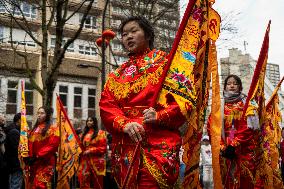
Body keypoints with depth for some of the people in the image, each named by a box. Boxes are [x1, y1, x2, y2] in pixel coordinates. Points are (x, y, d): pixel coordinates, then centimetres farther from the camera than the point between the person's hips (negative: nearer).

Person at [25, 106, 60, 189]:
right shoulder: (35, 128, 19)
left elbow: (52, 145, -14)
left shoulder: (53, 128, -3)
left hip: (45, 162, -7)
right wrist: (27, 156, -3)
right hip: (33, 163, 7)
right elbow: (30, 143, 15)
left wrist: (37, 156, -17)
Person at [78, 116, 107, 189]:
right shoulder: (84, 133, 17)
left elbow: (103, 148, -7)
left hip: (96, 161, -4)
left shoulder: (100, 133, 0)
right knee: (84, 183, -2)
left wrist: (90, 151, -12)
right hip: (85, 161, 4)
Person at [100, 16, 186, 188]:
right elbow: (106, 105, 6)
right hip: (125, 146, 4)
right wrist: (125, 124, -13)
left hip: (159, 142, -4)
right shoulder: (117, 75, 19)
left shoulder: (165, 62, 8)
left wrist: (160, 116, -18)